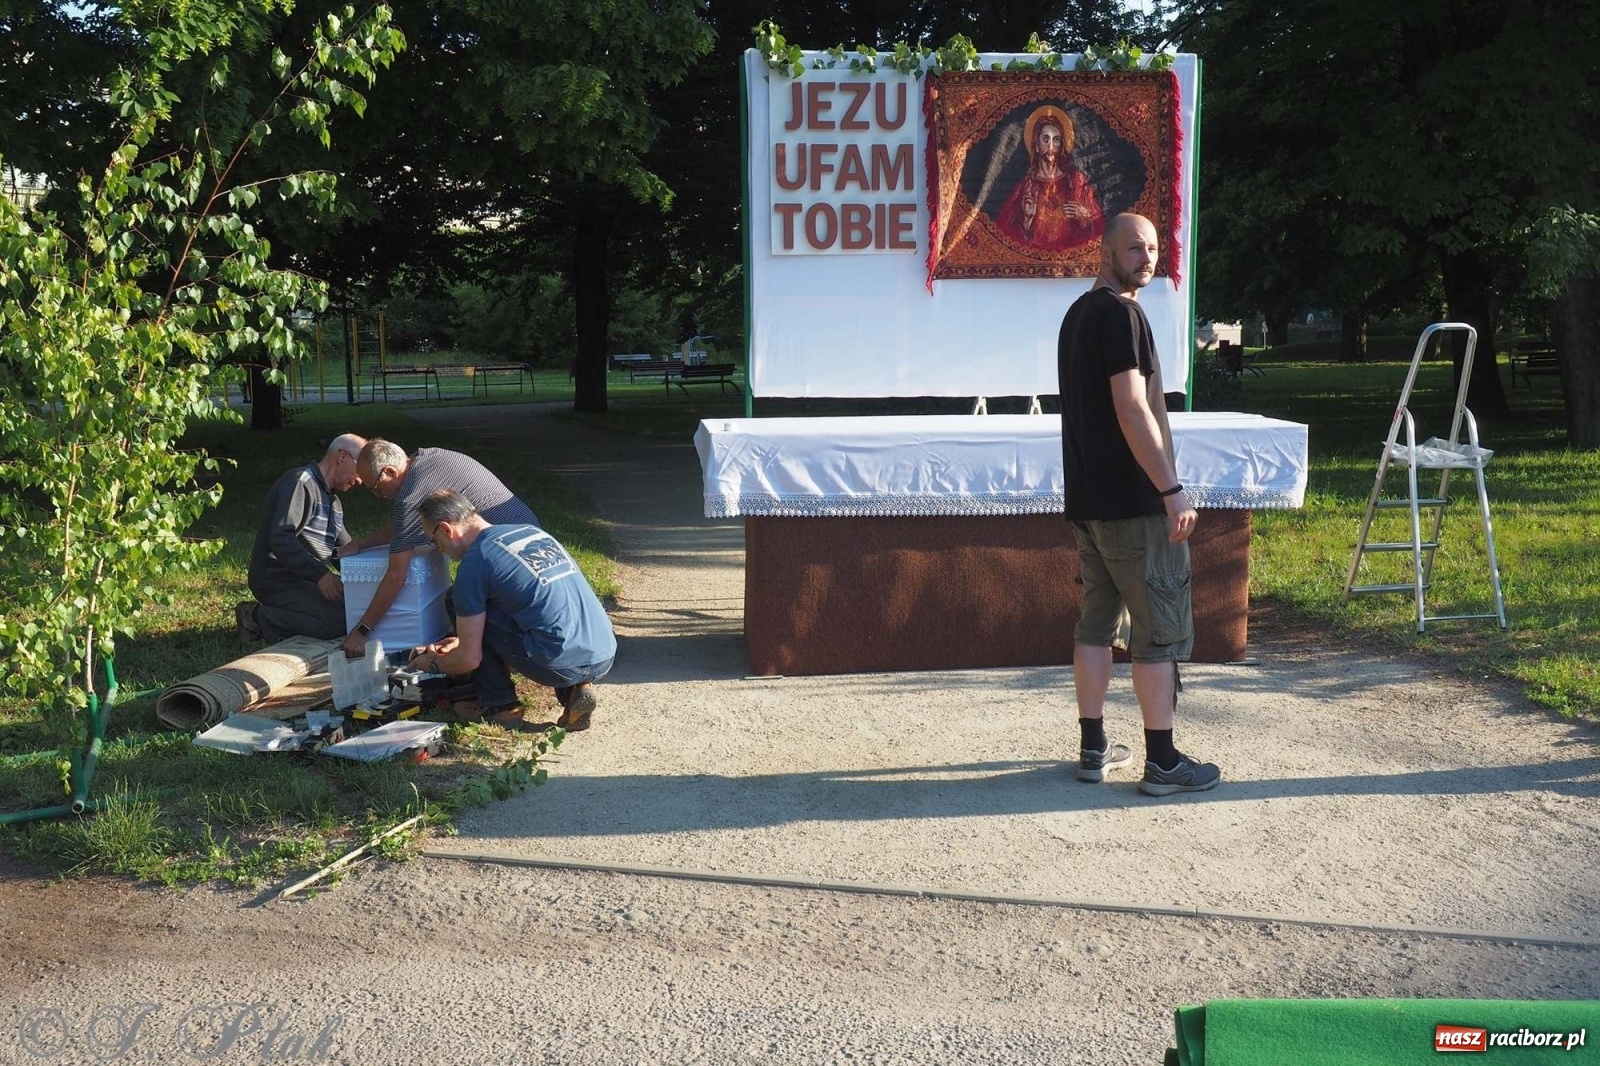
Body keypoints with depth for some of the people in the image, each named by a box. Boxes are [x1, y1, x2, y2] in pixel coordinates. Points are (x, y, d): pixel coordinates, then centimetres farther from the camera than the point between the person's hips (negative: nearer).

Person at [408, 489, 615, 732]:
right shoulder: (532, 530, 18)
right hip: (606, 657, 7)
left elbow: (470, 658, -1)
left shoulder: (475, 562, -4)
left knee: (464, 602, 9)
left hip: (564, 665, -7)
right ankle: (575, 689, 13)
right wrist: (464, 640, 35)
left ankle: (499, 706, 14)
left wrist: (434, 663, 21)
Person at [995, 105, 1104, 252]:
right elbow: (1009, 234, 4)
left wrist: (1084, 216, -7)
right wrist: (1027, 219, -11)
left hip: (1072, 252, 1)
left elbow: (1097, 226, 10)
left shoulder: (1077, 180, 6)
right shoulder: (1025, 185, 3)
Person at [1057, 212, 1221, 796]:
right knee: (1161, 628, -2)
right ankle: (1163, 761, 2)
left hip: (1088, 500, 9)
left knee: (1097, 621, 12)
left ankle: (1093, 749, 17)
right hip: (1133, 502, -9)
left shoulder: (1077, 314, 16)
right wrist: (1173, 490, -21)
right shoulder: (1119, 313, -13)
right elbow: (1132, 409, -21)